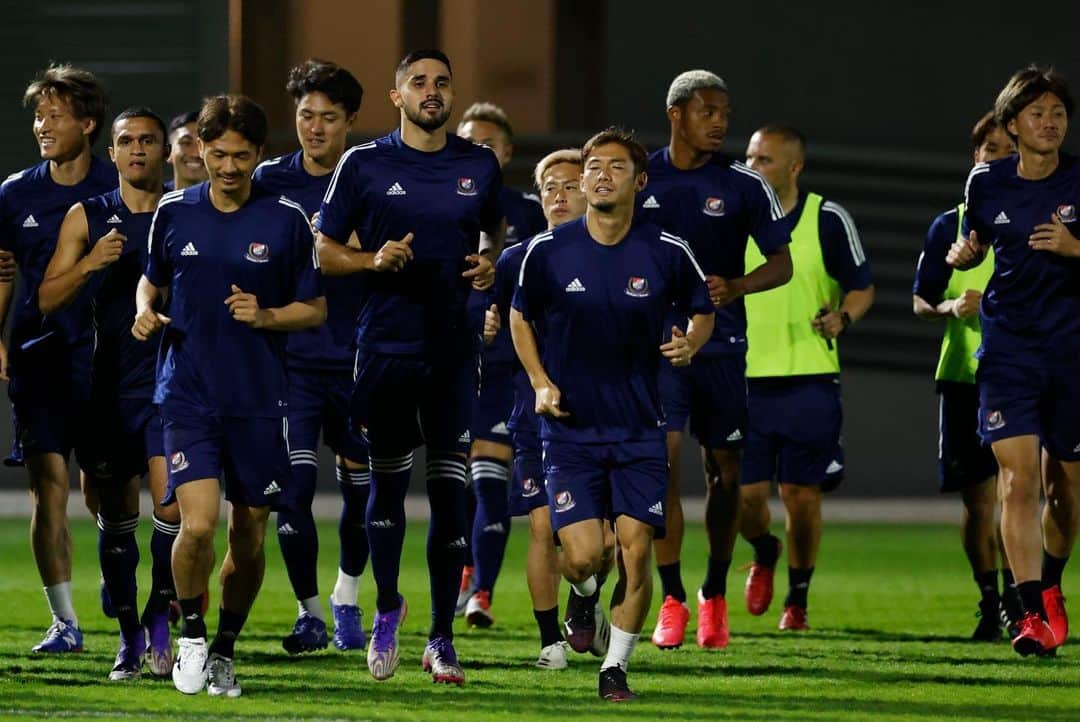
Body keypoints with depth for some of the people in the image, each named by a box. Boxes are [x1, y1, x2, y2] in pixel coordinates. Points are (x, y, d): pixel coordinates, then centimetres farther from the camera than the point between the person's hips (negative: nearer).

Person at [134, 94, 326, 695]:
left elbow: (316, 308, 3)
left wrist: (265, 316, -15)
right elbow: (152, 280, 19)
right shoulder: (174, 212, 3)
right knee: (199, 524, -17)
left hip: (260, 400, 0)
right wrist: (146, 311, -3)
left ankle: (225, 649, 26)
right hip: (188, 394, 0)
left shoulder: (286, 219, -2)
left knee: (250, 538, 6)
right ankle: (190, 632, 7)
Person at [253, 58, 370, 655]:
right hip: (290, 355, 0)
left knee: (360, 490, 8)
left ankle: (346, 599, 31)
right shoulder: (270, 180, 3)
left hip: (357, 358, 0)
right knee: (293, 487, -10)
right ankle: (309, 611, 5)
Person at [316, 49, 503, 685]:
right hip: (385, 347, -1)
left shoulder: (480, 166, 6)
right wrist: (374, 260, -14)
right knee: (388, 483, 8)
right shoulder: (363, 165, 0)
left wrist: (489, 263, 3)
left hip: (453, 350, 1)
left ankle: (442, 636, 6)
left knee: (451, 493, -2)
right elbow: (325, 251, 5)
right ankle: (387, 608, 30)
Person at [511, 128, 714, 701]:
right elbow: (521, 316, 11)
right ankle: (584, 600, 27)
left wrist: (690, 343, -10)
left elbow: (702, 311, 12)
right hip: (570, 430, -1)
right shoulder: (548, 251, -5)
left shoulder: (666, 253, -5)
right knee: (583, 557, -10)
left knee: (636, 552, -8)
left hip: (639, 432, 1)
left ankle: (616, 665, 9)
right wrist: (540, 382, -1)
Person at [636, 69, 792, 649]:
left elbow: (781, 264, 2)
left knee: (723, 469, 7)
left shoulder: (743, 185, -1)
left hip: (722, 342, 1)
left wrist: (736, 286, -15)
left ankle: (714, 596, 24)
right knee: (661, 459, -13)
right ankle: (672, 601, -9)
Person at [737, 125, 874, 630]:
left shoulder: (828, 219, -3)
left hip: (808, 381, -2)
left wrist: (842, 317, -14)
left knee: (802, 496, 1)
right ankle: (764, 553, 30)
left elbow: (862, 286, 5)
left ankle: (797, 600, 19)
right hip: (745, 380, 2)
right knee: (743, 494, -4)